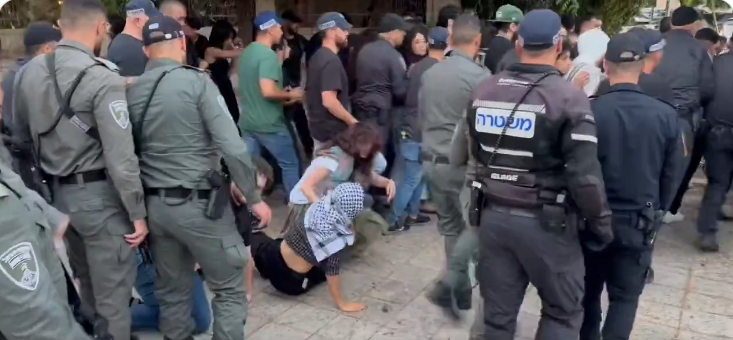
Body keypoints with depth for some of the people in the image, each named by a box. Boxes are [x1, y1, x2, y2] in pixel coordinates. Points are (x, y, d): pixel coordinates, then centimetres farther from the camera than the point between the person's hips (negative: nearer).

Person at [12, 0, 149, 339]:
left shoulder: (28, 72, 5)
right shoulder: (102, 78, -18)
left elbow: (22, 135, 13)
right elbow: (120, 156, -20)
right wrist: (138, 213, -13)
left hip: (57, 193, 8)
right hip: (99, 195, -7)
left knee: (88, 285, 24)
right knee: (112, 292, 5)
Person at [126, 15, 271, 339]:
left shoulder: (131, 91, 3)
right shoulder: (197, 81, -12)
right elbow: (232, 147, -17)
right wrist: (253, 196, -8)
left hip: (155, 205, 6)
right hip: (199, 204, -6)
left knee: (172, 290, 18)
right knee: (230, 289, 8)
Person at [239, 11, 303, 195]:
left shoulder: (246, 52, 10)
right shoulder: (268, 54, -18)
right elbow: (268, 91, -28)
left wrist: (284, 97, 18)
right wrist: (290, 95, -10)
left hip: (248, 122, 8)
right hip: (269, 124, -8)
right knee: (290, 164, 9)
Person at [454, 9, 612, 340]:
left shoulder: (482, 91, 3)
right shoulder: (568, 98, -14)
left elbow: (467, 155, 10)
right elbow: (585, 176, -16)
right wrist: (600, 222, -2)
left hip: (492, 215, 5)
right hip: (545, 222, -5)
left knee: (497, 313, 15)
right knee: (563, 311, 16)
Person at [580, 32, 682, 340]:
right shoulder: (666, 115, -12)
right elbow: (671, 175, -2)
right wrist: (656, 213, 15)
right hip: (639, 222, 0)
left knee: (589, 289, 20)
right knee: (625, 297, 13)